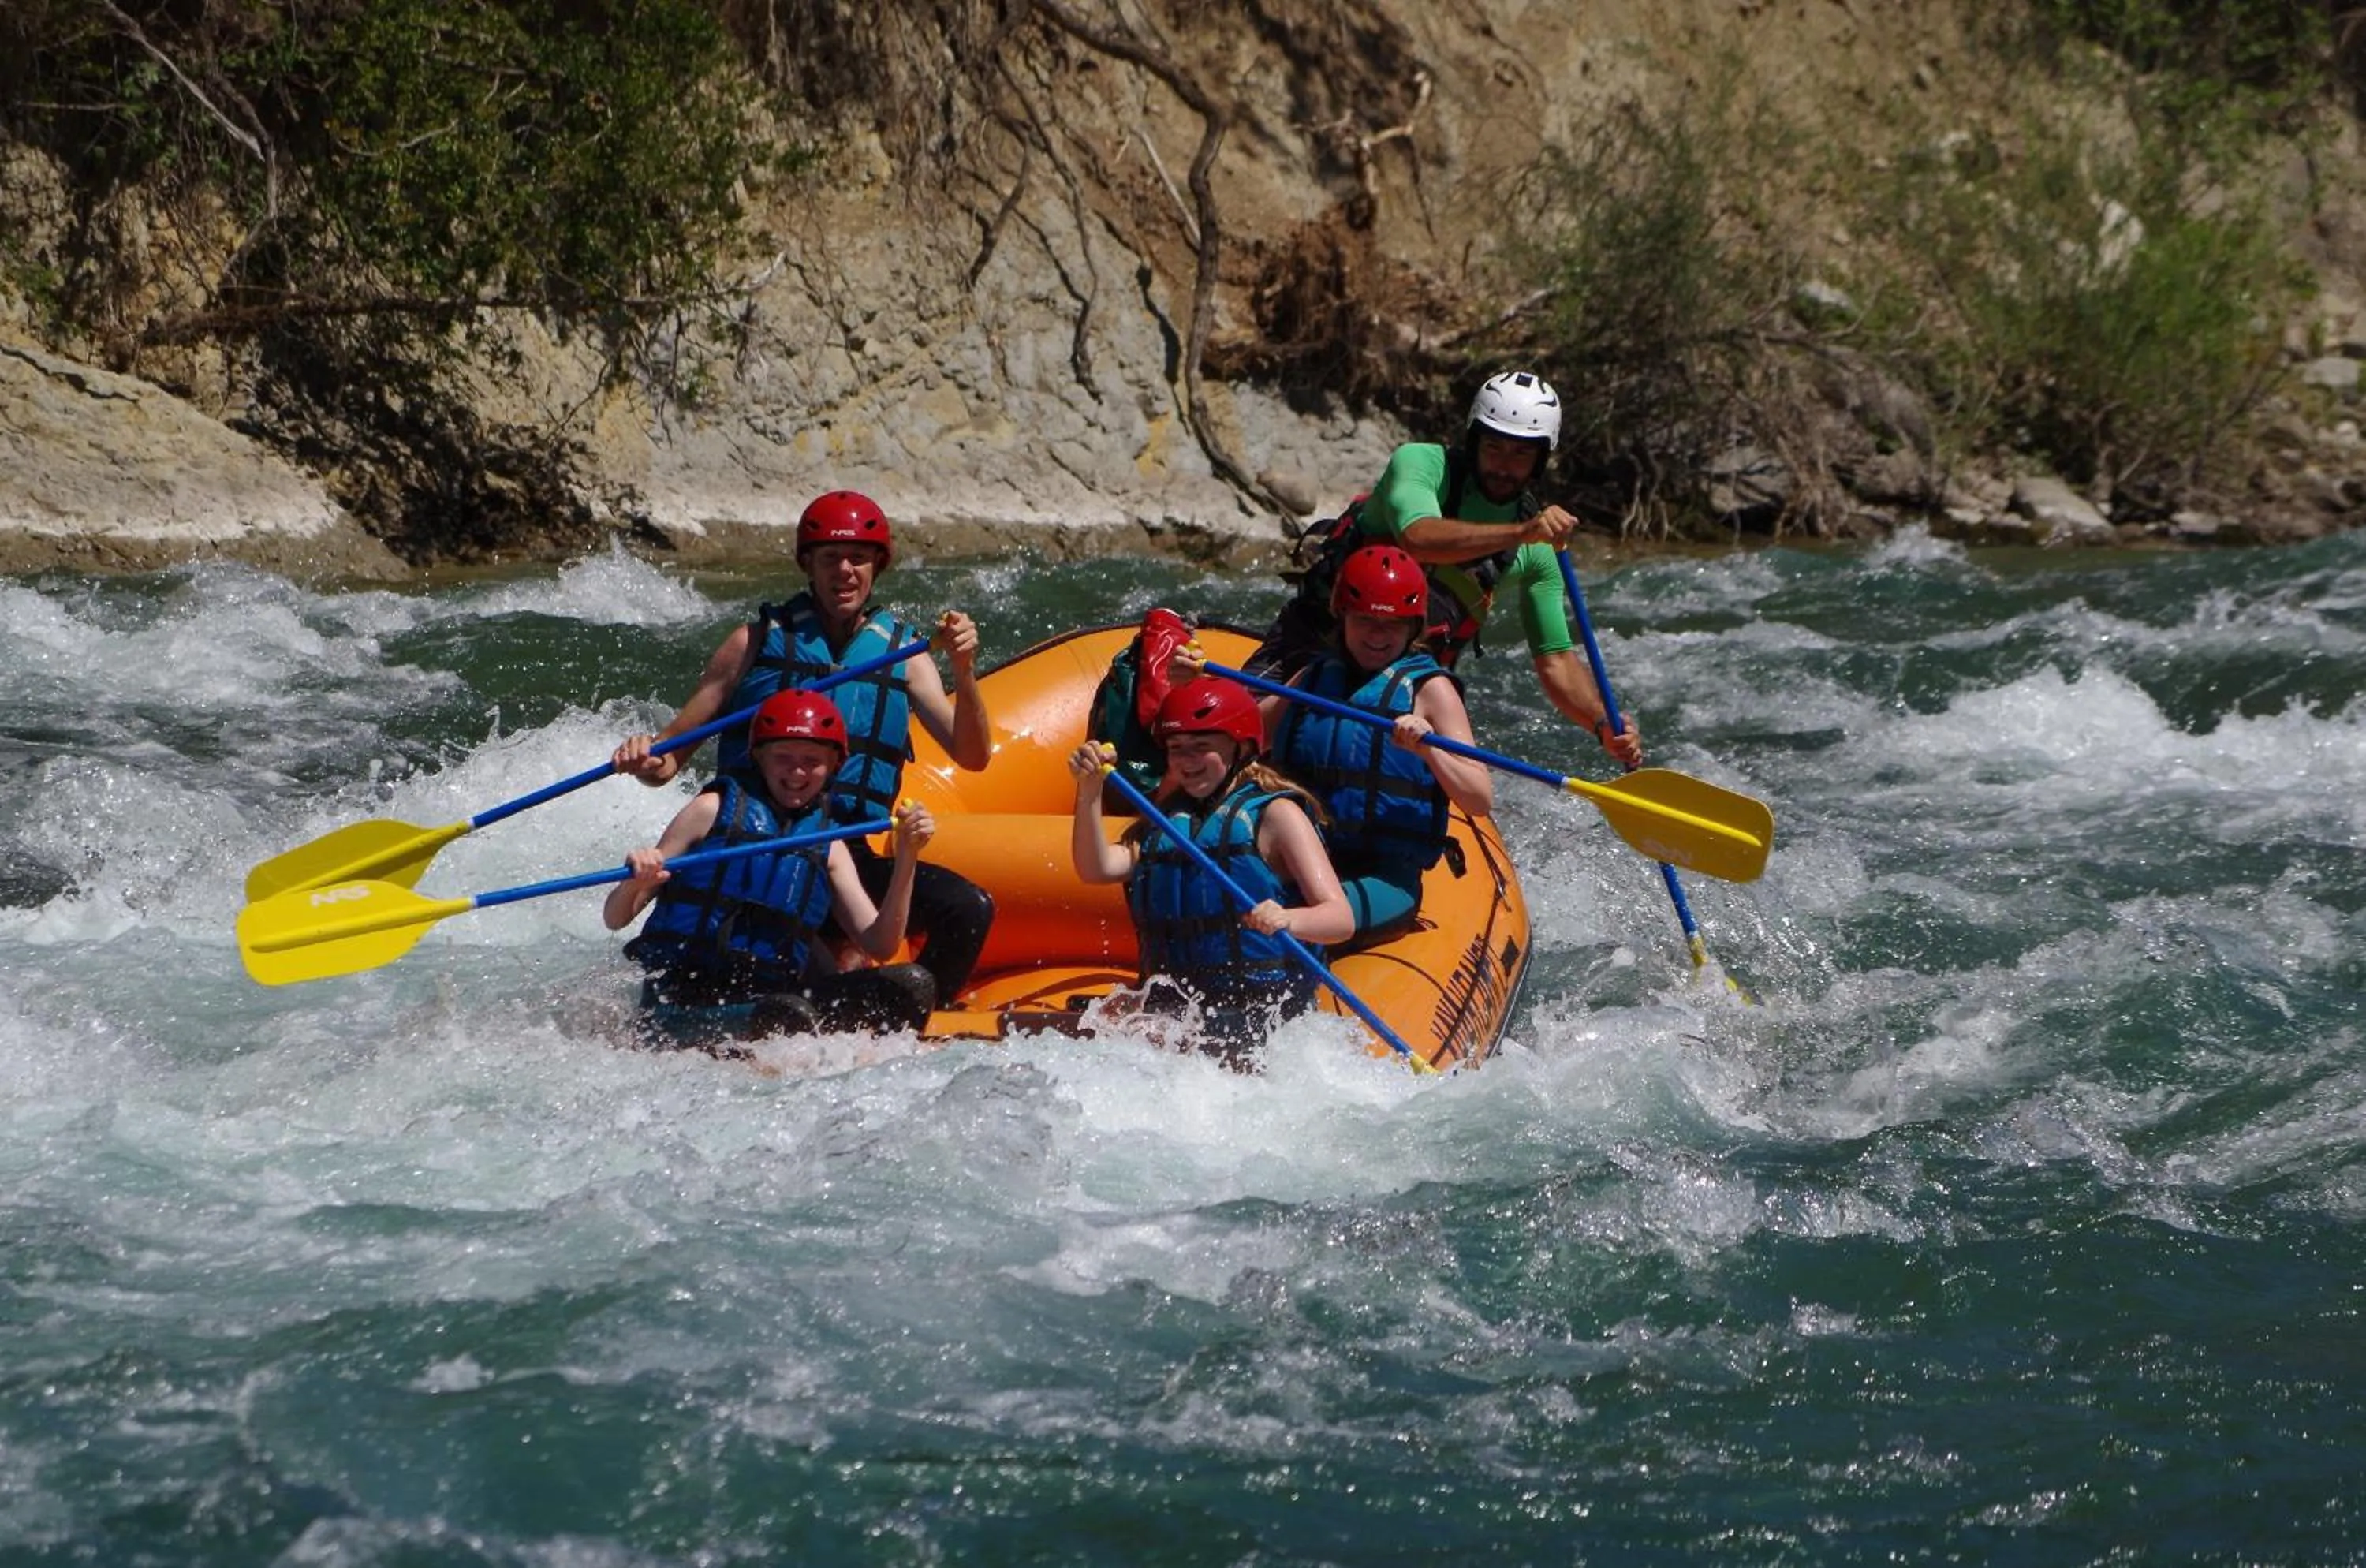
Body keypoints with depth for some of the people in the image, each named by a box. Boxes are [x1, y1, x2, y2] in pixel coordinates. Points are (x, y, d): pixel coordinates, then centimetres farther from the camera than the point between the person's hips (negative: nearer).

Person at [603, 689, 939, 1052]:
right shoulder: (715, 810, 4)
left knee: (913, 985, -17)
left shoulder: (828, 848, 17)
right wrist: (636, 882, -21)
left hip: (769, 1000, 5)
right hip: (685, 1001, -5)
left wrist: (906, 859, -5)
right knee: (792, 1015, -38)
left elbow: (879, 946, 6)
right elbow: (615, 919, 3)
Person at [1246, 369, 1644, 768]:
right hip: (1316, 638, -5)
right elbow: (1419, 538, -34)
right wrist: (1520, 533, -44)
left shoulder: (1537, 554, 1)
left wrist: (1605, 723, -14)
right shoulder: (1421, 463, -12)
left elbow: (1556, 660, 4)